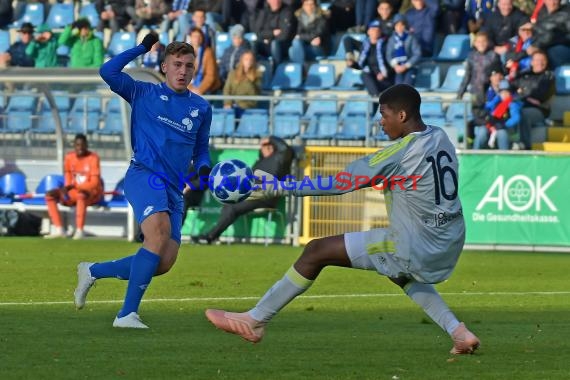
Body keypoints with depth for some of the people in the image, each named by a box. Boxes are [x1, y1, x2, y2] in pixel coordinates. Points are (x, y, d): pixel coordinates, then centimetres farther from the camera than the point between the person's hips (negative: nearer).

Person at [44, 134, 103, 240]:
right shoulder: (69, 157, 3)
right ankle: (59, 230, -21)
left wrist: (74, 186, -25)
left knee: (81, 194, -42)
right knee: (50, 195, -12)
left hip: (92, 192, -6)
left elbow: (95, 183, -18)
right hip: (74, 191, 6)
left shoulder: (93, 158, -13)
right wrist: (67, 188, -5)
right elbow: (67, 175, 16)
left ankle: (79, 231, -41)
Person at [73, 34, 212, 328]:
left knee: (163, 264, -5)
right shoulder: (144, 93, 7)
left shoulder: (201, 108, 18)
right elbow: (108, 72, -6)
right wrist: (143, 48, -1)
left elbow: (200, 150, 27)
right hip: (144, 175, -6)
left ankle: (92, 271, 16)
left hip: (174, 189, 6)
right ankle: (127, 313, -32)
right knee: (159, 233, -32)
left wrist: (203, 168, 5)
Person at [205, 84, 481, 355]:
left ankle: (254, 321, 4)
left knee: (317, 252, -2)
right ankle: (458, 332, 25)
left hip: (416, 247, -8)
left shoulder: (402, 153, -17)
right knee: (402, 271, 41)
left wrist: (279, 188, -10)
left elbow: (339, 183, -15)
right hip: (451, 245, 8)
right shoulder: (440, 138, 4)